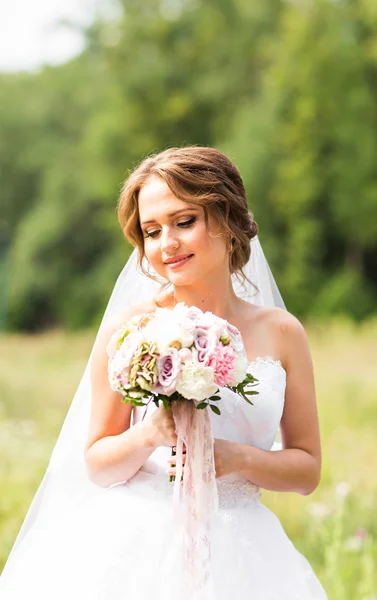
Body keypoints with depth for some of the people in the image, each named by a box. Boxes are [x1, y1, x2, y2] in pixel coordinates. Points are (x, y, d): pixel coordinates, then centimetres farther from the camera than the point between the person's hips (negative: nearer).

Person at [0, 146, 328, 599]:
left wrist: (239, 457, -11)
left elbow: (307, 470, 6)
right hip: (138, 553, -1)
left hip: (239, 558, 1)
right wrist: (148, 435, -17)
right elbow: (97, 466, 1)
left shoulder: (281, 333, 3)